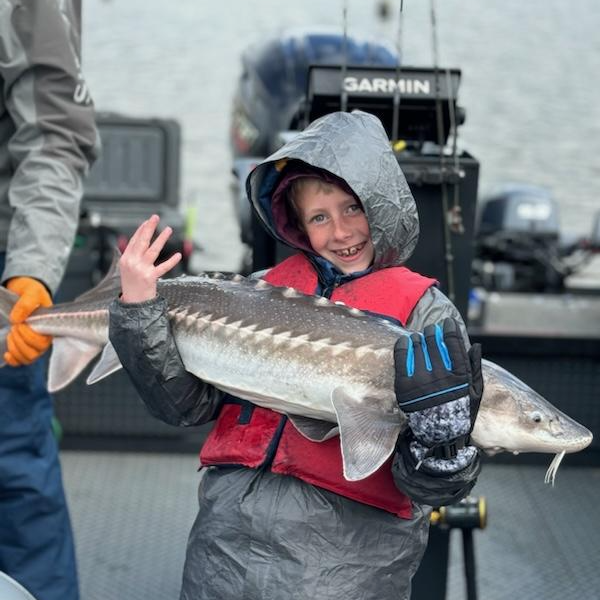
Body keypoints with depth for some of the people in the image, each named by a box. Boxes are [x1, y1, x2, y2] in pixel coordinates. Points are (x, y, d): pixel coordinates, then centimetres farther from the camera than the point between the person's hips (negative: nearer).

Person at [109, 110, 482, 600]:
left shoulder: (425, 311, 2)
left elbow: (434, 488, -3)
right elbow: (191, 403, 4)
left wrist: (440, 435, -23)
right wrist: (138, 310, -5)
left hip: (347, 545, -3)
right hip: (232, 531, 3)